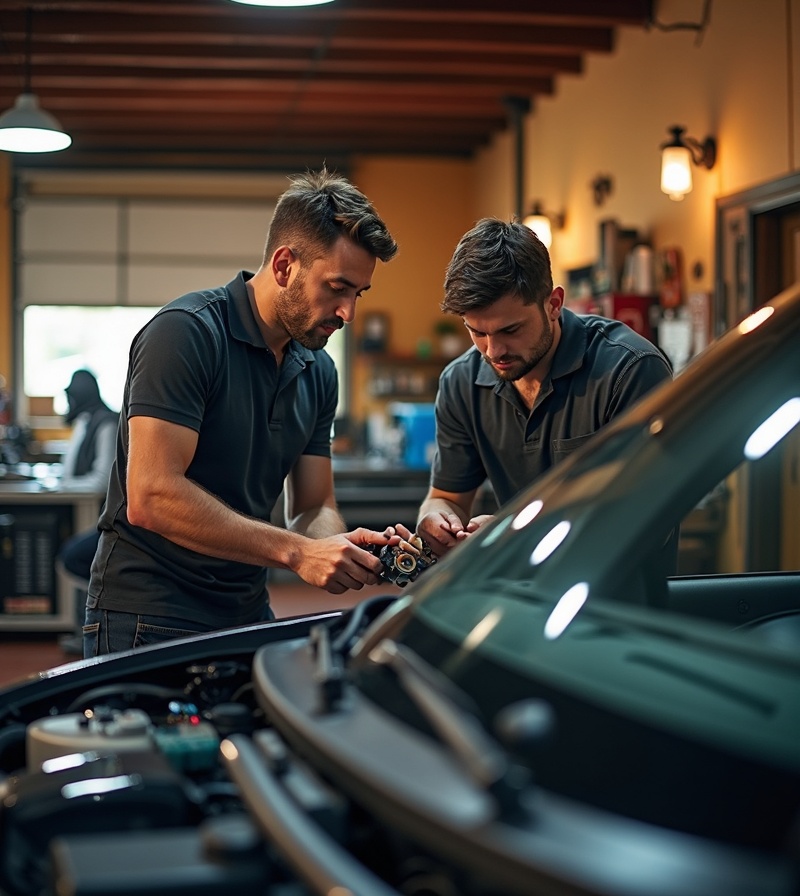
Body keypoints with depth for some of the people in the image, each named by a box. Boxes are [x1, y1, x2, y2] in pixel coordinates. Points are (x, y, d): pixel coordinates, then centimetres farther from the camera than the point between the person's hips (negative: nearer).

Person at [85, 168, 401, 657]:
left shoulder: (318, 372, 8)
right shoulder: (187, 331, -16)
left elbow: (313, 508, 11)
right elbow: (151, 497, -24)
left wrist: (350, 549, -13)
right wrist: (295, 551, -25)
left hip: (248, 615, 7)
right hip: (149, 621, -7)